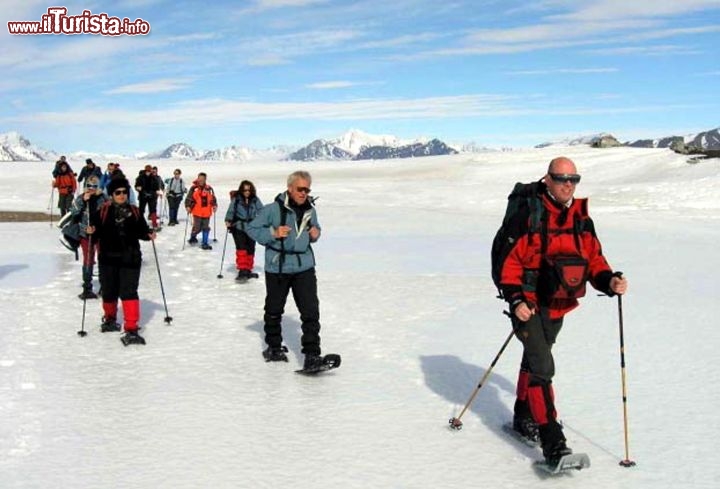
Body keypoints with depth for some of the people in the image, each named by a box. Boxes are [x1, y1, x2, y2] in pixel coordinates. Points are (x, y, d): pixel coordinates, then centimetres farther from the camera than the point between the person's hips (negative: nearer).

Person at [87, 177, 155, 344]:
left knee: (129, 292, -10)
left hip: (130, 258, 0)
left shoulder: (135, 212, 6)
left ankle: (131, 330, -11)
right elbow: (96, 232, 1)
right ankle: (110, 319, 42)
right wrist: (92, 231, -20)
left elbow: (141, 230, 13)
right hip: (108, 258, 1)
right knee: (109, 292, 13)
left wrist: (149, 234, -7)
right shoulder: (103, 211, 0)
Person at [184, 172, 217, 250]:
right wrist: (188, 206, -12)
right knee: (197, 227, 0)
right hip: (197, 212, -3)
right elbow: (189, 198, -2)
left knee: (206, 228, 5)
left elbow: (213, 198, 13)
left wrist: (214, 205, 1)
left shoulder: (209, 189, 5)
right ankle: (193, 237, 30)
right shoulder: (194, 188, -4)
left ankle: (205, 243, 12)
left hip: (206, 212, 3)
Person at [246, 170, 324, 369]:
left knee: (310, 311, -7)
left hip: (304, 266, 3)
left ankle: (311, 354, -4)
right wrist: (273, 233, -19)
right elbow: (251, 228, -7)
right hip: (277, 267, -2)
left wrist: (315, 234, 0)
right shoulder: (273, 209, -12)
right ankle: (274, 347, 35)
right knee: (274, 310, 14)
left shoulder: (310, 210, 4)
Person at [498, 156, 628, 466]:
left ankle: (524, 419, 41)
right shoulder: (529, 217, -15)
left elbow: (594, 259, 7)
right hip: (529, 304, -6)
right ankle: (553, 443, -16)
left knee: (534, 360, 23)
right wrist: (516, 300, -20)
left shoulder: (582, 220, 3)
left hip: (558, 307, 6)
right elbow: (510, 261, -12)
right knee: (541, 366, -16)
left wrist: (609, 281, -13)